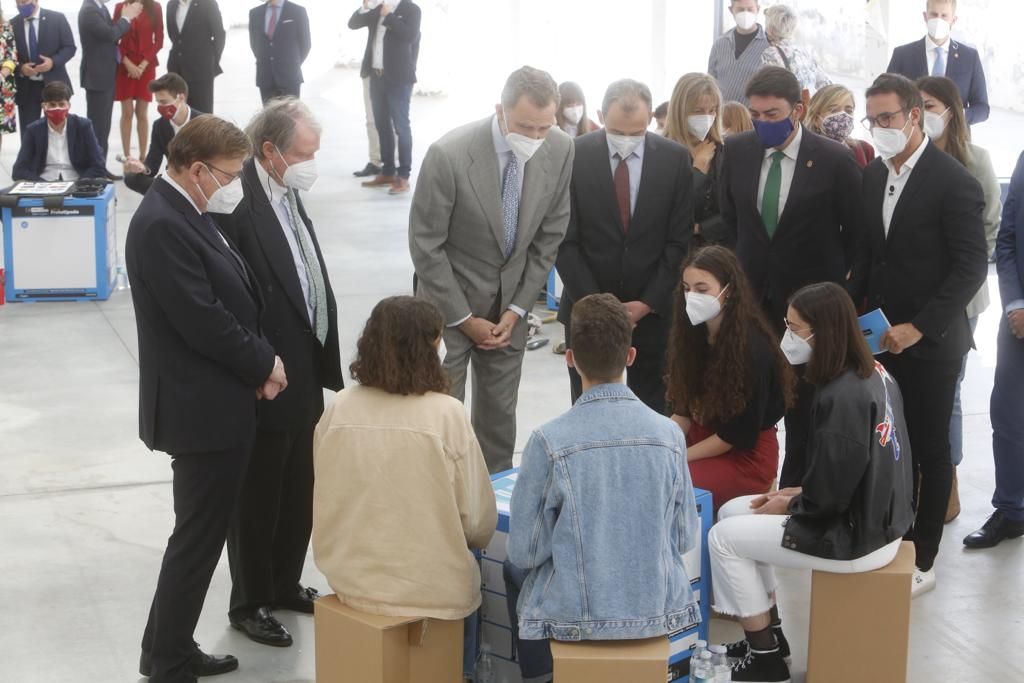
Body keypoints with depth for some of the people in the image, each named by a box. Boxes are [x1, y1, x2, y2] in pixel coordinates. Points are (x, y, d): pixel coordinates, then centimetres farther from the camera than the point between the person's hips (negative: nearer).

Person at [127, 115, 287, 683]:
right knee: (198, 535, 0)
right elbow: (202, 321, -24)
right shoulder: (161, 226, -21)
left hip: (218, 403, 10)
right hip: (200, 409, -10)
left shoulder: (187, 214, 10)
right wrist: (264, 364, -10)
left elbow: (232, 297, 13)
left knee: (202, 531, 18)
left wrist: (259, 363, -1)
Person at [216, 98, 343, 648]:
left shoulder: (288, 197, 7)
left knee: (299, 493, 20)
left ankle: (284, 585, 37)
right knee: (257, 497, 8)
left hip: (304, 378, 9)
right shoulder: (238, 204, -22)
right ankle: (250, 604, 23)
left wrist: (322, 360, 12)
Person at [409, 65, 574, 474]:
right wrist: (465, 318, -11)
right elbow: (425, 246, -16)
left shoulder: (560, 151, -12)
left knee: (500, 413, 13)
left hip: (510, 303, 4)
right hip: (450, 301, -4)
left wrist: (517, 309, -3)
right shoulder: (448, 155, -25)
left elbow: (550, 236, 0)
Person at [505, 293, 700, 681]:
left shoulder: (549, 441, -18)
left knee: (514, 571, 30)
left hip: (575, 618, -3)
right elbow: (686, 539, -2)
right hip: (658, 613, 3)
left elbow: (525, 550, -11)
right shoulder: (668, 434, -10)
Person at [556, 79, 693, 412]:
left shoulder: (675, 158, -3)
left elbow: (679, 241, -1)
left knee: (649, 409, 5)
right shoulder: (575, 156, -7)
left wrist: (648, 303, -8)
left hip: (650, 309, 1)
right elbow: (565, 241, -6)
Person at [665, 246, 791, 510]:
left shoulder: (751, 348, -20)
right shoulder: (694, 333, 1)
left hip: (746, 458, -7)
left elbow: (740, 434, -17)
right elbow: (684, 410, 5)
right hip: (702, 439, 7)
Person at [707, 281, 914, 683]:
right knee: (733, 512, 16)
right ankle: (768, 633, 22)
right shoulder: (873, 374, 5)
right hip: (874, 518, 10)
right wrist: (797, 492, 9)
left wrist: (787, 505, -4)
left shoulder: (840, 397, -25)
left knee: (724, 537, 1)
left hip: (855, 538, -10)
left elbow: (830, 495, -23)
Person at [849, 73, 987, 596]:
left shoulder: (953, 180, -12)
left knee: (929, 450, 5)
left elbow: (971, 267, -15)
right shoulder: (873, 175, 7)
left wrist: (919, 328, -19)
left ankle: (922, 560, 15)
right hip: (880, 335, 5)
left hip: (930, 342, -5)